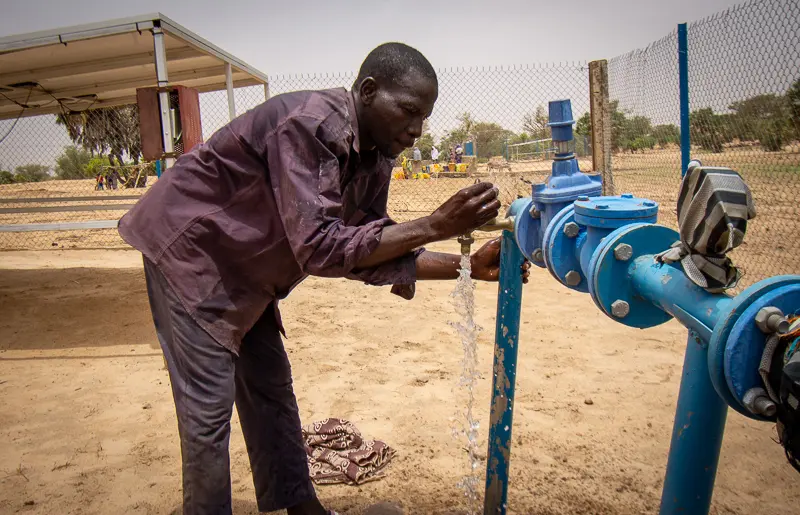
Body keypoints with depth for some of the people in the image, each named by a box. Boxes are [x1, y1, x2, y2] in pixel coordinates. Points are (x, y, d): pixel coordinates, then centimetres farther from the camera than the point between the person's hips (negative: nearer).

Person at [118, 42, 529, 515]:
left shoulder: (376, 157, -4)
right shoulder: (309, 125, -30)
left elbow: (368, 253, -7)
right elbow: (320, 248, -36)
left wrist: (467, 266, -15)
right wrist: (433, 226, -37)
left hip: (240, 267, 8)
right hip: (188, 246, -8)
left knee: (269, 386, 13)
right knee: (209, 404, -5)